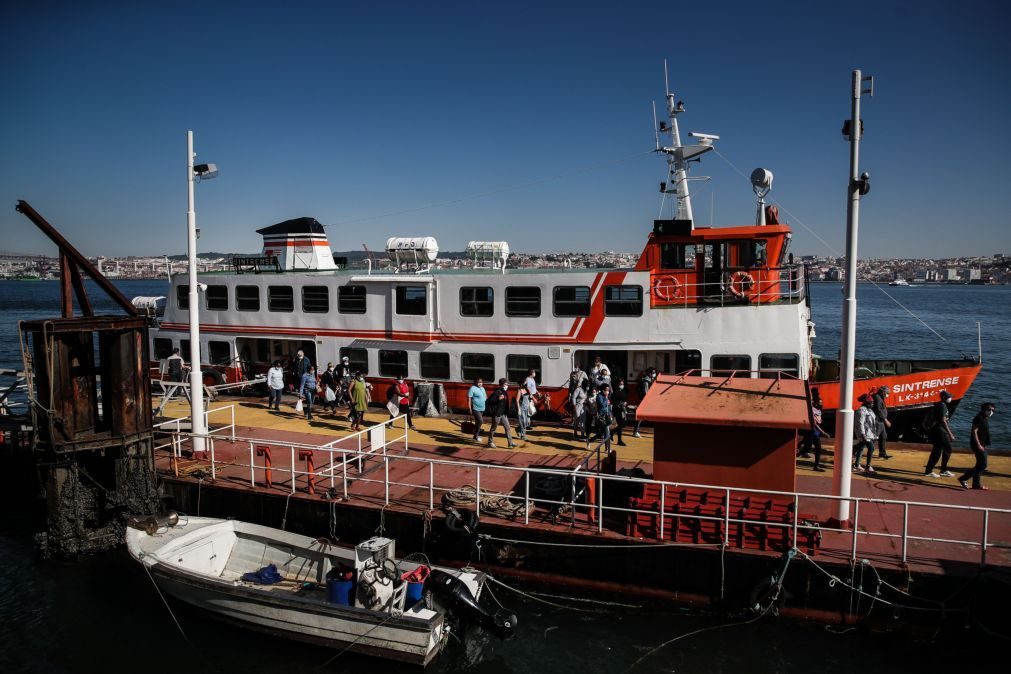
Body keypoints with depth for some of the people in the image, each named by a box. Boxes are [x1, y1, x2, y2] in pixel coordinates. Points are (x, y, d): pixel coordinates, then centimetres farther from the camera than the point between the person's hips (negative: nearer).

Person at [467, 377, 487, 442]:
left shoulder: (482, 388, 12)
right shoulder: (473, 388, -11)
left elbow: (485, 397, 21)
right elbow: (469, 398, -13)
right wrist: (470, 408, -17)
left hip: (482, 409, 8)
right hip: (476, 408, -8)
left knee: (477, 422, 14)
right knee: (480, 421, -16)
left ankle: (476, 436, 24)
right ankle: (476, 435, -3)